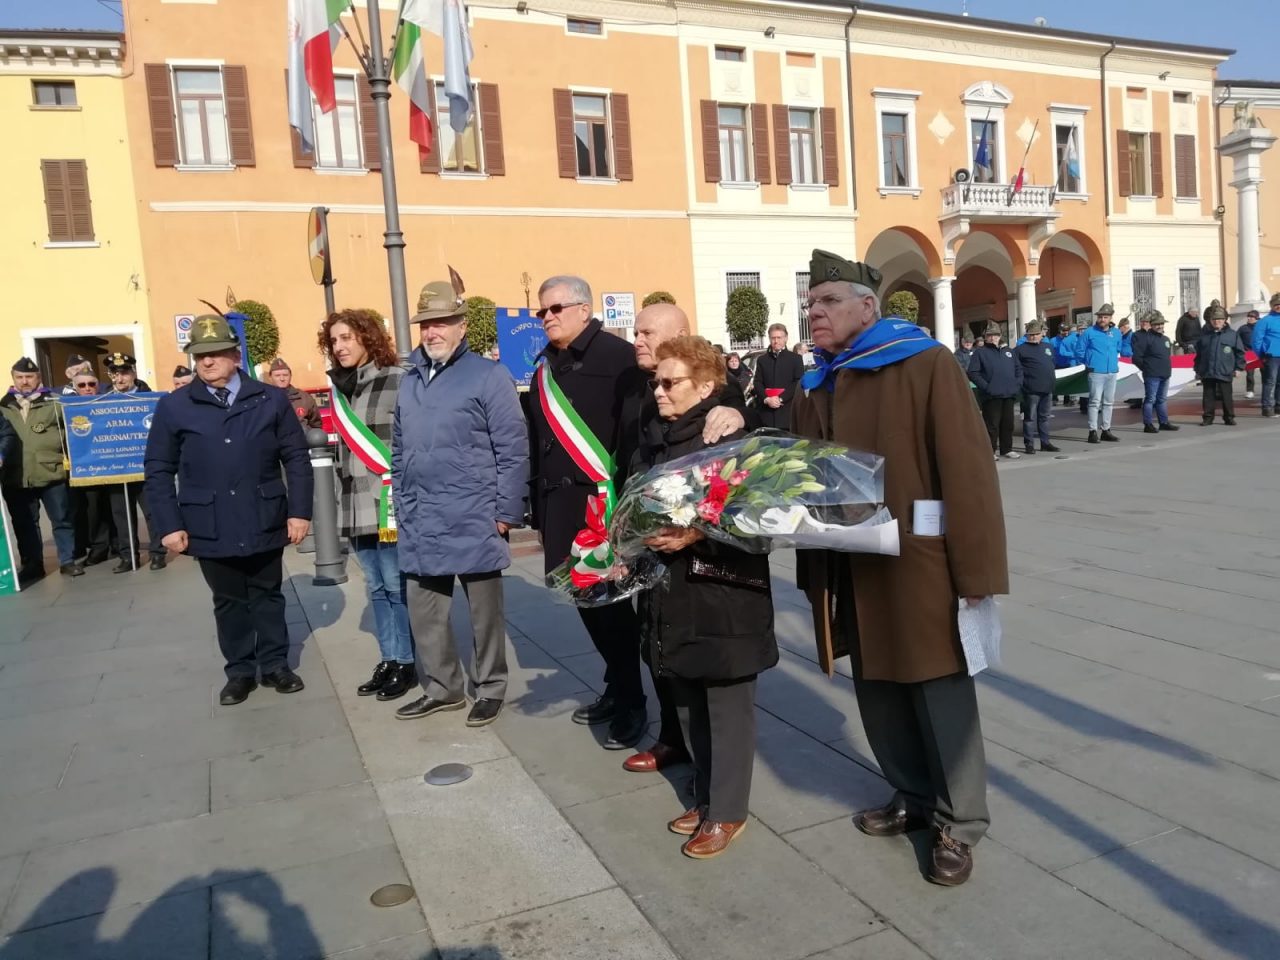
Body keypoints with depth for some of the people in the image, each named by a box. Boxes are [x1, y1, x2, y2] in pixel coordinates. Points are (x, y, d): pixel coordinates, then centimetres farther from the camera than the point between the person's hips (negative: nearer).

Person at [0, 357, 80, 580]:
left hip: (51, 473, -3)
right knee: (24, 524, 10)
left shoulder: (54, 402, 1)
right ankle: (32, 564, 20)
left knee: (62, 519, 5)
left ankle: (67, 561, 15)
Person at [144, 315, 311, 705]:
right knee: (229, 602, 13)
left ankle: (275, 665, 27)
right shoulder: (173, 406, -1)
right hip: (210, 528, 0)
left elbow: (296, 458, 0)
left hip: (265, 523, 0)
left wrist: (300, 511, -6)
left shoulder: (270, 399, 0)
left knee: (268, 596, 14)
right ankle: (239, 671, 26)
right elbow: (159, 470, 1)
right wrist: (169, 525, -5)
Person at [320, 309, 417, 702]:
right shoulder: (339, 387, 13)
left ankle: (405, 664, 14)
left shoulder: (397, 381, -9)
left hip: (390, 502, -7)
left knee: (396, 586, 1)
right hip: (357, 505, 7)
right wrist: (344, 499, 20)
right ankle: (388, 660, 25)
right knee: (376, 588, 14)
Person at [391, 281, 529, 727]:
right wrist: (401, 506, 14)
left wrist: (507, 512, -13)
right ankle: (441, 687, 29)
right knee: (423, 608, 13)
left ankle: (490, 689, 23)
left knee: (484, 610, 8)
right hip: (418, 521, 6)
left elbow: (513, 449, -10)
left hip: (473, 519, -6)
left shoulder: (488, 376, -7)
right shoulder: (410, 381, 12)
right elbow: (399, 450, 17)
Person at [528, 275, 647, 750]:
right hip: (560, 501, 8)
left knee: (609, 598, -2)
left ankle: (631, 703, 12)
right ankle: (617, 687, 29)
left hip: (603, 498, -7)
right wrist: (539, 502, 16)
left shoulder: (617, 355, -8)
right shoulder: (547, 365, 16)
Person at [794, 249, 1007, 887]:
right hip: (851, 571, 6)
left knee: (939, 694, 5)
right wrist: (812, 571, 10)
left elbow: (965, 470, -13)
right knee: (878, 694, 16)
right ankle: (914, 798, 37)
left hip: (918, 566, -6)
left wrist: (975, 569, -16)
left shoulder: (925, 365, -9)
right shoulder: (817, 388, 10)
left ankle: (959, 822, 24)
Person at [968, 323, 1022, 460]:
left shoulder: (1008, 351, 18)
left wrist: (1018, 384, 6)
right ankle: (990, 451, 1)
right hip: (991, 396, -5)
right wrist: (985, 386, -15)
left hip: (1009, 394, 5)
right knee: (992, 424, -6)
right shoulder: (980, 353, 1)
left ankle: (1007, 449, 19)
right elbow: (973, 373, -7)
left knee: (1008, 423, 10)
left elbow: (1018, 369, 22)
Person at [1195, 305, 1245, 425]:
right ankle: (1208, 417, 14)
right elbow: (1198, 354, 13)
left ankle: (1229, 417, 15)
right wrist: (1198, 369, 11)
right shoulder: (1204, 335, 8)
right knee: (1208, 396, 7)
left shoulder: (1232, 334, 0)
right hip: (1207, 373, 2)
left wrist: (1238, 368, -1)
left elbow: (1239, 352, 2)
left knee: (1226, 396, 4)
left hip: (1225, 373, -2)